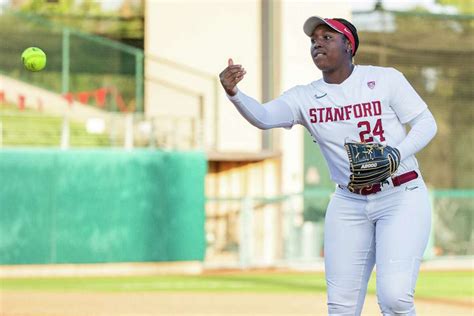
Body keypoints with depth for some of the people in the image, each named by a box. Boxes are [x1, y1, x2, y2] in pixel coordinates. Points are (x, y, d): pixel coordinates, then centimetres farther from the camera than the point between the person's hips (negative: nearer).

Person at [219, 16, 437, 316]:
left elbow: (426, 123, -5)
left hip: (401, 196, -4)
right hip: (349, 204, 4)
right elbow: (263, 116, -17)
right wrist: (233, 92, -38)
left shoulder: (384, 79, -6)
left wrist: (396, 154, -23)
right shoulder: (305, 97, 0)